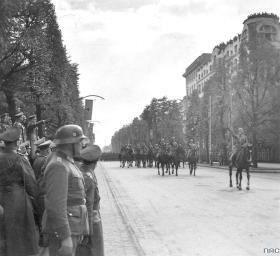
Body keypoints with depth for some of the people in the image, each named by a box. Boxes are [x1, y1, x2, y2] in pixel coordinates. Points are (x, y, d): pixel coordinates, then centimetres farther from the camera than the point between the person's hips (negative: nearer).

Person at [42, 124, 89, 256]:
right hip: (61, 231, -10)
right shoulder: (58, 166, -20)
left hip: (69, 227, 10)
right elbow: (56, 205, -25)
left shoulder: (64, 163, 13)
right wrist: (66, 237, -25)